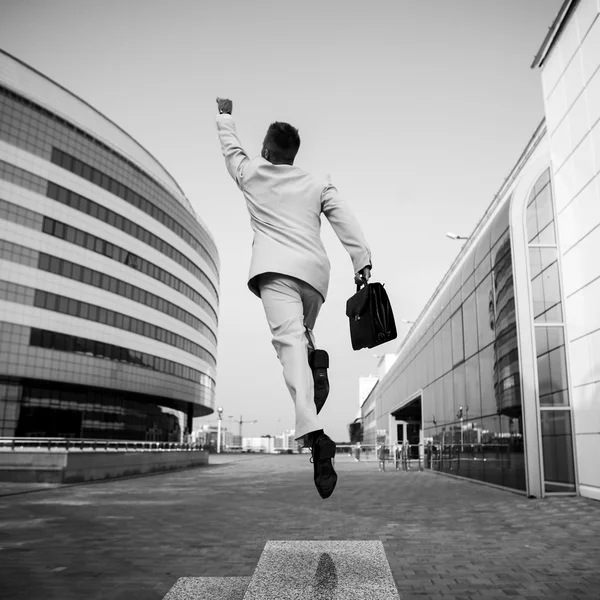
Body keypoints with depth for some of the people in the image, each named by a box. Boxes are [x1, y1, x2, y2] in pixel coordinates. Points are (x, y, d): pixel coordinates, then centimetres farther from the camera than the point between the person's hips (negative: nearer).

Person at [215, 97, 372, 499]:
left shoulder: (251, 173, 16)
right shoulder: (318, 185, 20)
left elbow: (231, 147, 35)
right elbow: (347, 223, 8)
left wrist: (225, 116, 52)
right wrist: (363, 263, 3)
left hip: (276, 269, -4)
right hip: (315, 272, 4)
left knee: (289, 339, -20)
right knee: (301, 333, 27)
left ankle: (314, 434, -38)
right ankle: (316, 362, -8)